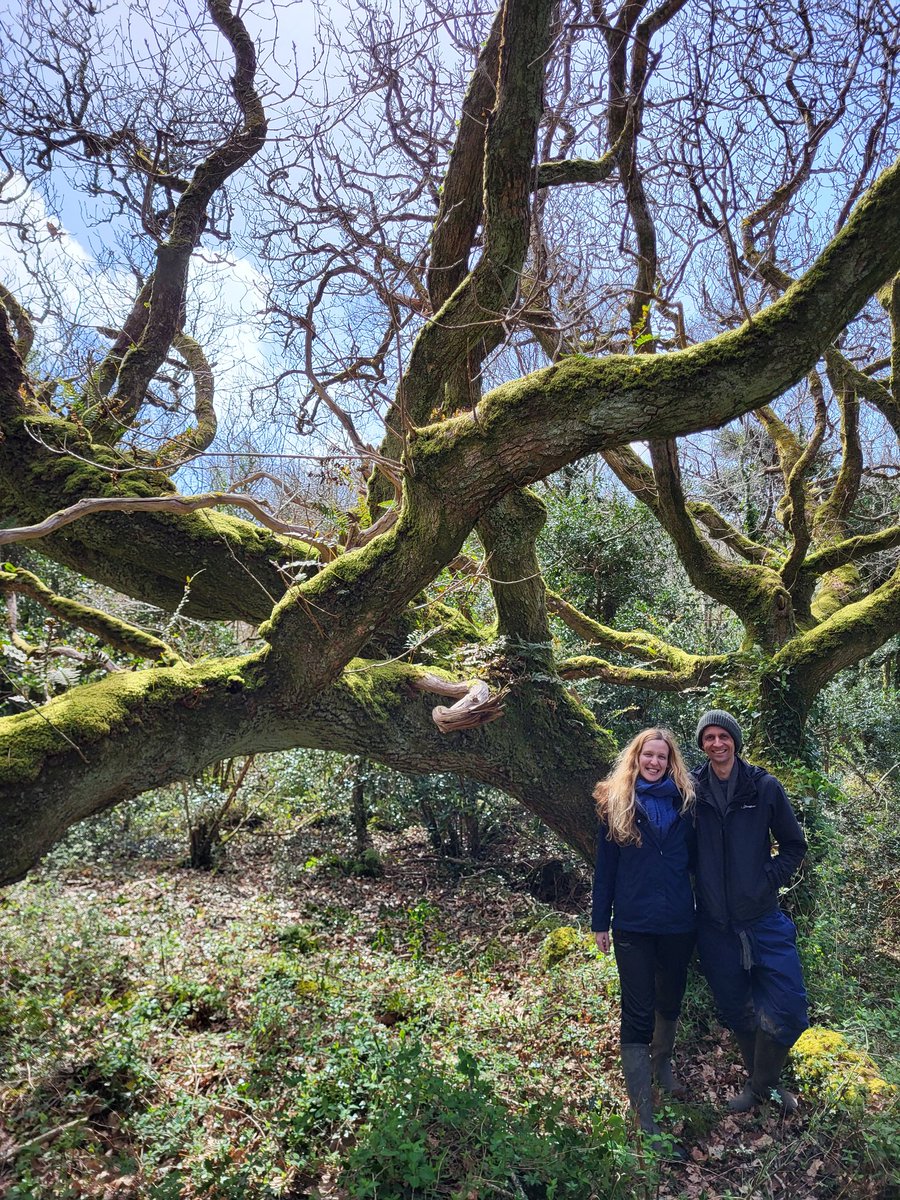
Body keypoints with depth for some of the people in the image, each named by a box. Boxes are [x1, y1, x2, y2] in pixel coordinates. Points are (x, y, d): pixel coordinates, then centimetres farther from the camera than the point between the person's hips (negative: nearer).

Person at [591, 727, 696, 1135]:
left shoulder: (684, 802, 1)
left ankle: (662, 1065, 47)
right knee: (637, 1013, -1)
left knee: (670, 1002, 21)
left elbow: (694, 858, 6)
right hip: (633, 925, -2)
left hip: (678, 924, 3)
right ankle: (643, 1112, 6)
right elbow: (605, 867, 0)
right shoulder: (616, 804, -3)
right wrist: (600, 922, 0)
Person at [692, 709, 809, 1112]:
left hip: (764, 917, -1)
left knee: (787, 1007, -4)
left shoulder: (765, 787, -5)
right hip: (715, 924, 1)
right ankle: (760, 1082, 37)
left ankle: (762, 1083, 20)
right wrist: (699, 889, 0)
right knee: (735, 1010, 13)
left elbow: (794, 845, 5)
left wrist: (769, 880, -5)